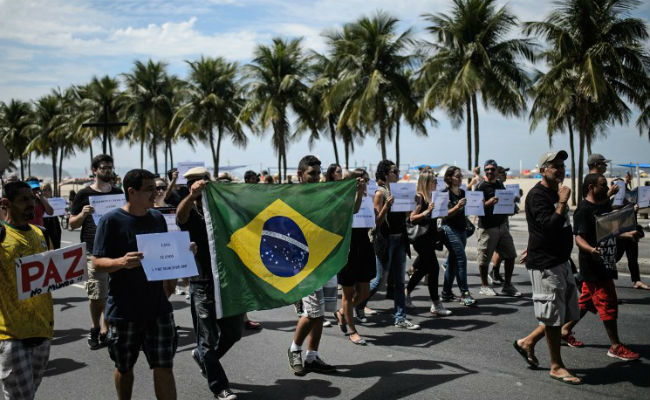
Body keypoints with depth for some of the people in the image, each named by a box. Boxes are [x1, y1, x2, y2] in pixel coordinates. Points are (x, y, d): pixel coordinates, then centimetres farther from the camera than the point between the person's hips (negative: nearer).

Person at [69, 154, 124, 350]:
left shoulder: (118, 193, 12)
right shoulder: (84, 194, 2)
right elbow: (72, 224, 4)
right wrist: (83, 214, -15)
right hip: (94, 250, -3)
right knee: (97, 295, -3)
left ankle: (104, 331, 14)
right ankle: (95, 328, 20)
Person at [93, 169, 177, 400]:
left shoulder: (157, 218, 6)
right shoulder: (112, 220, -9)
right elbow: (97, 263, -11)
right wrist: (121, 262, -30)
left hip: (158, 306, 3)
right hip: (124, 310, -3)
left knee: (164, 367, 0)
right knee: (124, 367, 15)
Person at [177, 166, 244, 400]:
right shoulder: (190, 214, -6)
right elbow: (181, 214, -31)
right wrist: (192, 196, -52)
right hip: (203, 286, -4)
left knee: (233, 333, 15)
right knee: (208, 340, 3)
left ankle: (201, 356, 41)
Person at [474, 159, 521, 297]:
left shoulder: (500, 184, 13)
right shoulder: (481, 186, -7)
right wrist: (489, 202, -31)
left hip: (502, 225, 7)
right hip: (487, 227, -7)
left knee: (510, 255, 8)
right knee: (484, 259, 0)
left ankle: (507, 286, 19)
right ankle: (484, 287, 16)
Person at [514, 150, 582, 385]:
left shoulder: (555, 193, 14)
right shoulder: (538, 195, -16)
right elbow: (550, 227, -28)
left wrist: (532, 249, 29)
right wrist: (562, 202, -27)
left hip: (560, 261, 10)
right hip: (545, 264, -10)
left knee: (567, 313, 14)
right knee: (554, 315, -1)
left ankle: (528, 342, 25)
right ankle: (556, 366, 12)